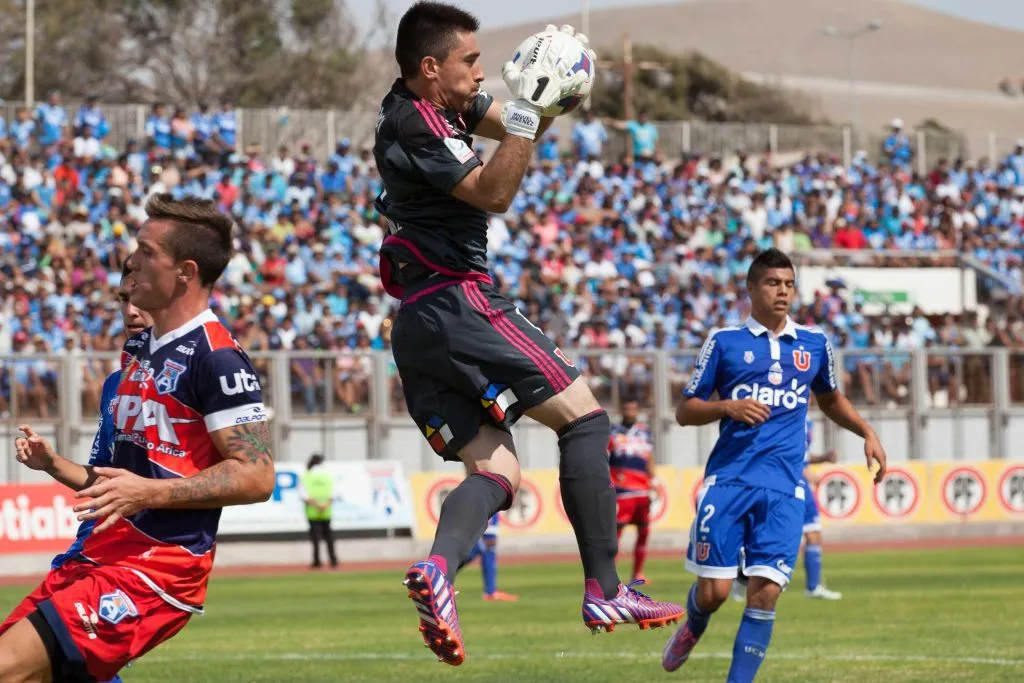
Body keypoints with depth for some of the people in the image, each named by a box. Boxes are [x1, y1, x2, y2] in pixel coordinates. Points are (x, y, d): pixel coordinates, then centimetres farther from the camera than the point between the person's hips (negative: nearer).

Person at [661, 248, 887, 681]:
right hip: (728, 480, -1)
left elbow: (831, 400, 30)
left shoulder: (814, 344, 13)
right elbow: (684, 410, 6)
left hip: (783, 489, 1)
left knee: (765, 592, -11)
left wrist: (867, 432, 14)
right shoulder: (724, 342, 5)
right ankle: (694, 627, 32)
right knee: (713, 591, -4)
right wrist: (728, 407, -13)